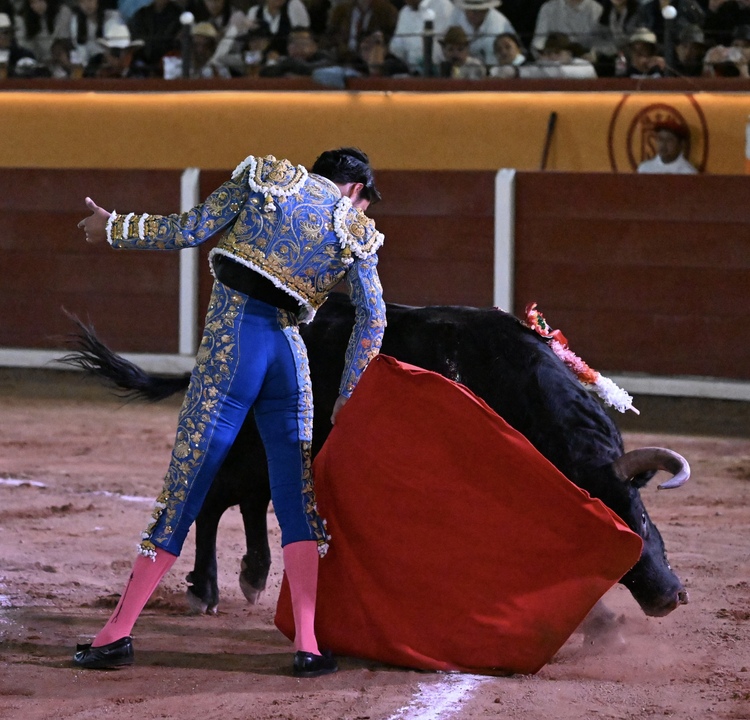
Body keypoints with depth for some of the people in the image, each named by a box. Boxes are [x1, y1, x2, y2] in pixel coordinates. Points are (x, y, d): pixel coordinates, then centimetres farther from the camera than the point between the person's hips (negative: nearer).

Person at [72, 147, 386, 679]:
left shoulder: (267, 177, 10)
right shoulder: (356, 232, 13)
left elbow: (190, 230, 5)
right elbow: (373, 316, 6)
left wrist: (114, 228, 17)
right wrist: (348, 396, 12)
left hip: (231, 341, -1)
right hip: (290, 351, 1)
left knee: (186, 483, 0)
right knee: (297, 495, 9)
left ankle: (118, 634, 4)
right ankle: (307, 646, 1)